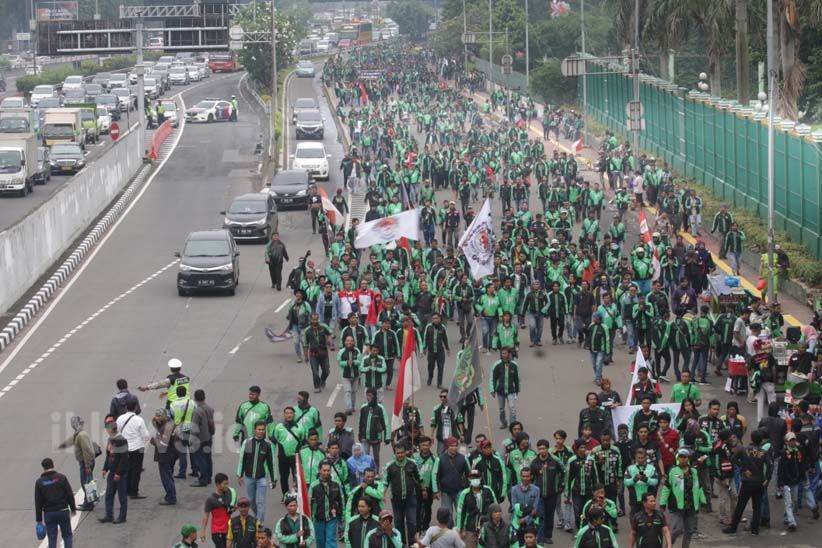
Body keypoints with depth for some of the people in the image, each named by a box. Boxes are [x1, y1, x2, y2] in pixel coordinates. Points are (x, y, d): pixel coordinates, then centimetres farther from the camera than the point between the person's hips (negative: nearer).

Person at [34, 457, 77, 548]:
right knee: (67, 536, 10)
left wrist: (39, 519, 4)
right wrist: (73, 509, 9)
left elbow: (38, 502, 0)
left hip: (48, 514, 1)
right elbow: (70, 495, -4)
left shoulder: (39, 482, -1)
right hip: (63, 511, -1)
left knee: (52, 539, 6)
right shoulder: (61, 478, -5)